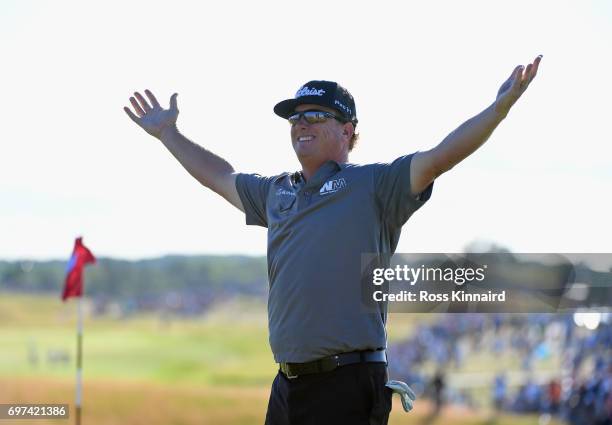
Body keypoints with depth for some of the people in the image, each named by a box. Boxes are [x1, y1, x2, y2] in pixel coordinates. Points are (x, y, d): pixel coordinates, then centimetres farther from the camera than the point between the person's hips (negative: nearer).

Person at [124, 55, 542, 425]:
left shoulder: (375, 185, -1)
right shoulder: (277, 192, 20)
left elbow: (439, 157, -13)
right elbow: (220, 176, 36)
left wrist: (499, 108, -25)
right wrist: (169, 134, 43)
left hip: (348, 383, -7)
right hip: (288, 384, 7)